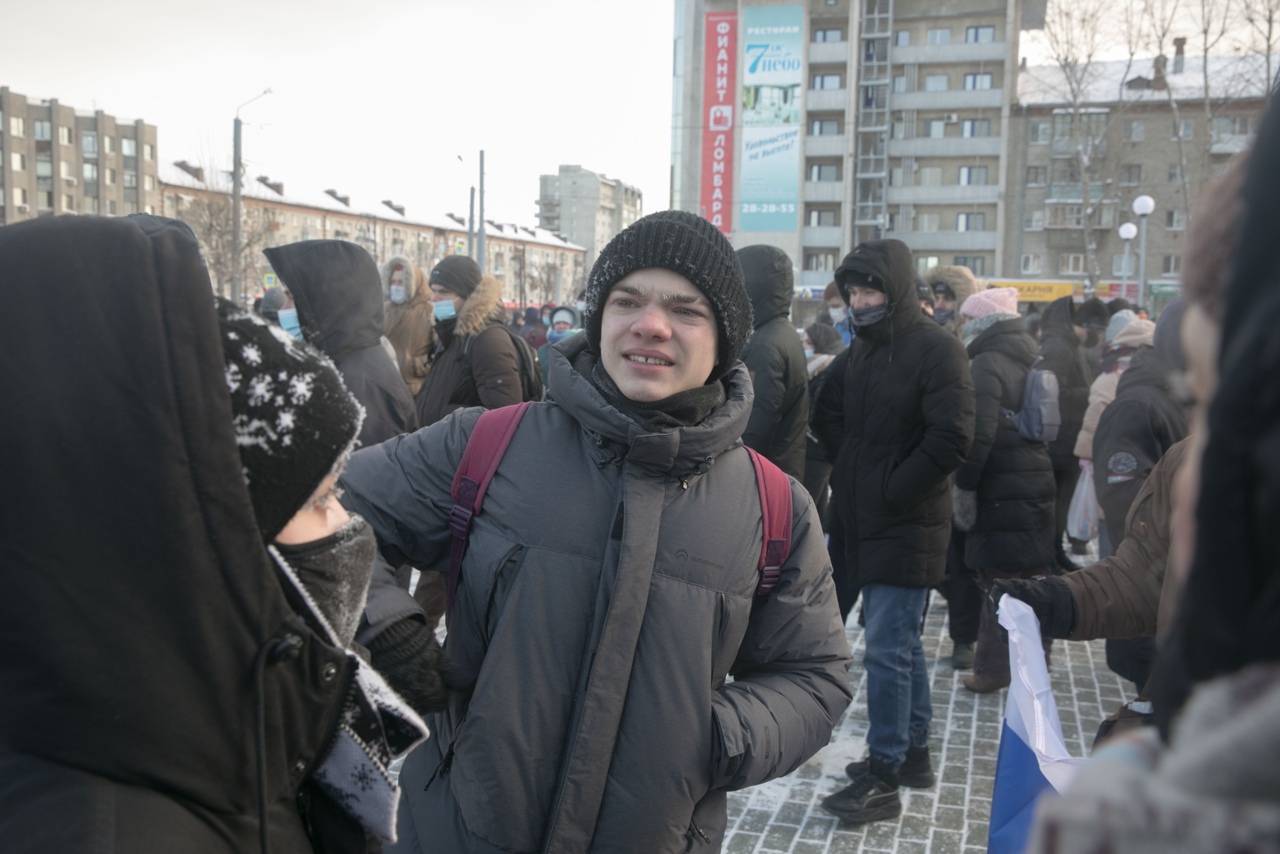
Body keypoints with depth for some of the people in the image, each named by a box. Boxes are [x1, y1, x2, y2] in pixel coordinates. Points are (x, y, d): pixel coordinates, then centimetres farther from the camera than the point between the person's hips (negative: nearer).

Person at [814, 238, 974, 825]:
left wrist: (890, 491, -14)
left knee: (887, 650, -7)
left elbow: (950, 440, -19)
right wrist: (852, 474, 7)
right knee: (901, 641, 17)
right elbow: (827, 415, 21)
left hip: (907, 528, -8)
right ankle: (913, 751, 30)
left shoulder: (936, 349, -12)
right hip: (867, 523, 8)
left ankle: (883, 778, 1)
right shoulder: (861, 349, 12)